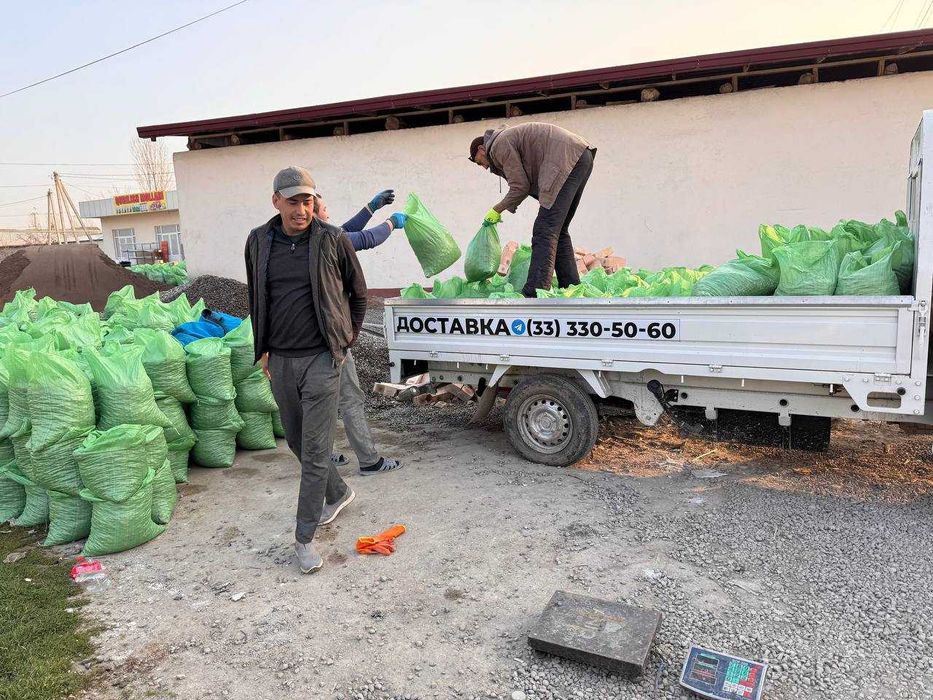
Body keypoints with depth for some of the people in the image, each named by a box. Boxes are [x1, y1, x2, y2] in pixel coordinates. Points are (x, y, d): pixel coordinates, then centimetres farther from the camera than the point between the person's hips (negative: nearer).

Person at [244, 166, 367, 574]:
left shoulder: (332, 240, -5)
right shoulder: (258, 242, 5)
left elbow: (358, 294, 7)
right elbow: (255, 298, 17)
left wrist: (346, 341, 7)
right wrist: (263, 349, 14)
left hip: (320, 358, -4)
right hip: (279, 360, 5)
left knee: (315, 449, -4)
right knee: (296, 441, 17)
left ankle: (304, 538, 7)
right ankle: (338, 493, 41)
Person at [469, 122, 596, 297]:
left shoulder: (499, 145, -1)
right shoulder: (511, 136, 28)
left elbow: (520, 187, -5)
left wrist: (497, 210, 7)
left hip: (567, 159, -10)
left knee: (545, 229, -15)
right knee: (559, 230, 13)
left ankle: (534, 293, -21)